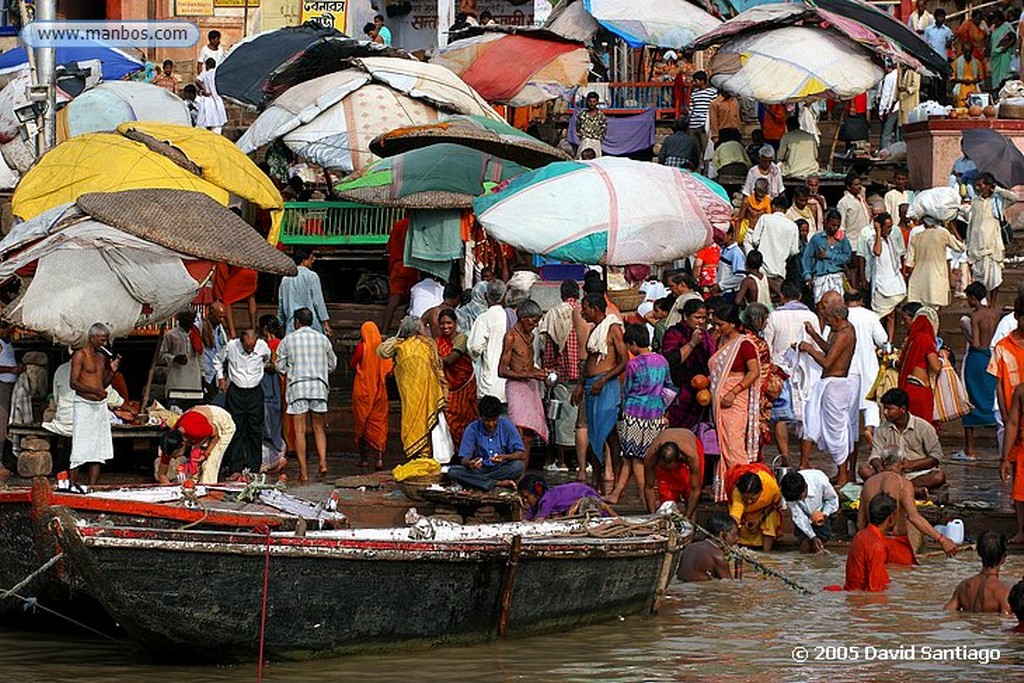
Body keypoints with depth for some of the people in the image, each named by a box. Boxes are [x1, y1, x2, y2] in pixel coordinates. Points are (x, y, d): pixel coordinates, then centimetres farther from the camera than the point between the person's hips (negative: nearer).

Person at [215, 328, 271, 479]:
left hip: (255, 392, 1)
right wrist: (221, 378, 5)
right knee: (236, 430, -5)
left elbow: (268, 360, 18)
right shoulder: (231, 346, -10)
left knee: (255, 431, 2)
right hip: (235, 392, -1)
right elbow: (218, 361, 10)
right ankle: (236, 469, -4)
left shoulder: (263, 347, -7)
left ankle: (254, 469, 7)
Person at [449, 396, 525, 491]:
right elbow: (464, 459, -8)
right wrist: (469, 463, -34)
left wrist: (505, 457, -32)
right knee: (452, 471, -27)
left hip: (502, 470, -1)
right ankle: (498, 483, -28)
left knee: (518, 465, -32)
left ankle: (479, 482, -22)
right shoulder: (472, 429, -7)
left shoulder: (506, 425, -8)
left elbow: (521, 454, -11)